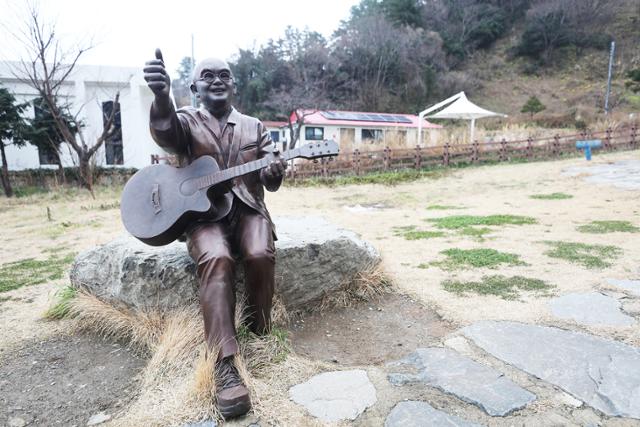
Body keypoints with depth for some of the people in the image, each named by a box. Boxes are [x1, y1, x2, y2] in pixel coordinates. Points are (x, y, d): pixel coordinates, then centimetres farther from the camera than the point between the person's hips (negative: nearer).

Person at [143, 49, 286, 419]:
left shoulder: (254, 126, 15)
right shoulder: (186, 121, 8)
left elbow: (270, 181, 9)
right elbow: (164, 131, -19)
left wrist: (274, 172, -17)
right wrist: (162, 95, -42)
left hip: (247, 208, 2)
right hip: (201, 211, -1)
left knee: (261, 255, -29)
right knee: (217, 260, -32)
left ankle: (260, 332, -5)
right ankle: (226, 364, -33)